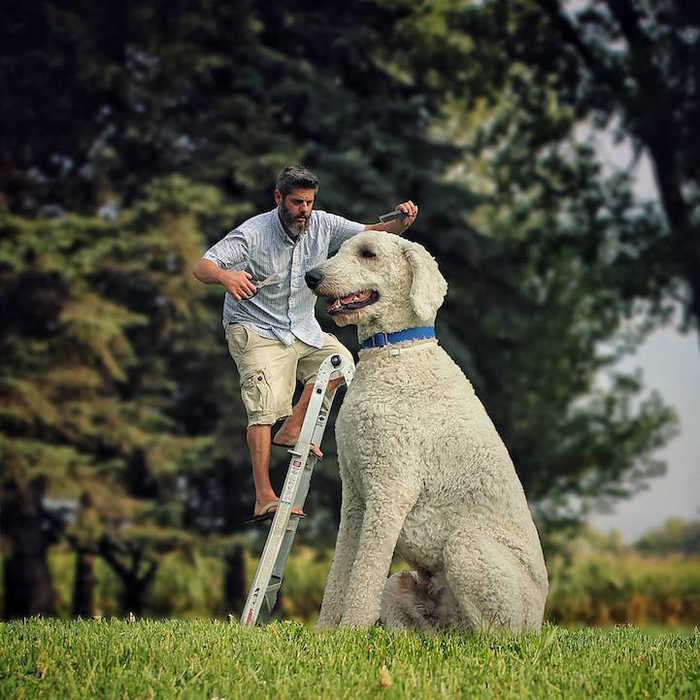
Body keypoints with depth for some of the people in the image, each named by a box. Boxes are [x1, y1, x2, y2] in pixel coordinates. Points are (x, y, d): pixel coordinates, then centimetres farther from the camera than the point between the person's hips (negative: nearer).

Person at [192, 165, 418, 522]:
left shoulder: (322, 225, -5)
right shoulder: (253, 233, -19)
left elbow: (372, 234, -2)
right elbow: (201, 267, -23)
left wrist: (402, 222, -24)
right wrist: (225, 276, -47)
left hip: (302, 329, 6)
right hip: (256, 331, -6)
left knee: (339, 359, -10)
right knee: (264, 407, -17)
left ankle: (292, 429, 5)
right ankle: (264, 496, -20)